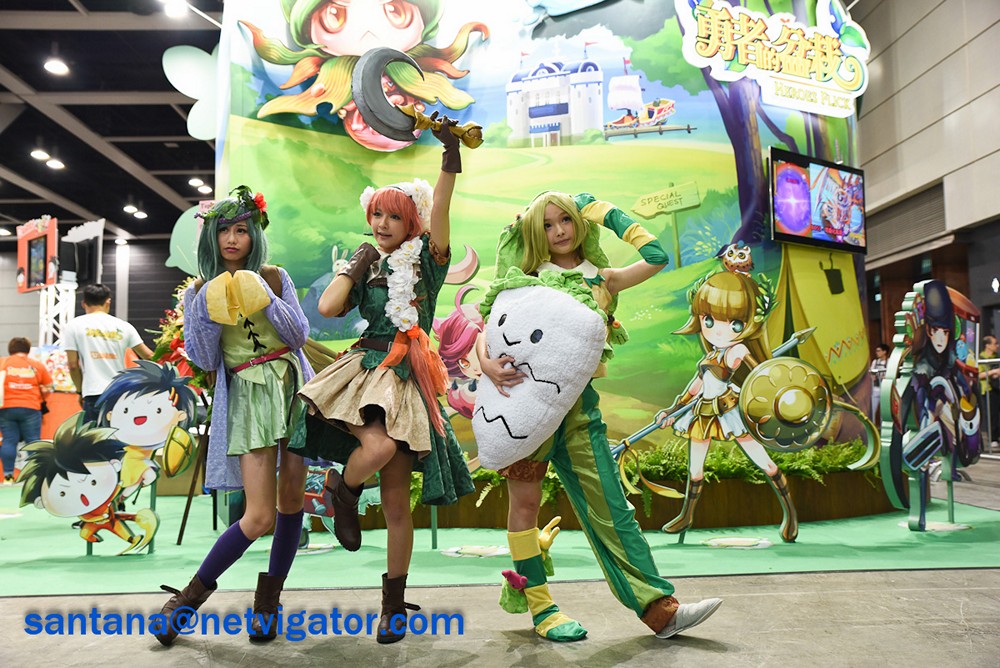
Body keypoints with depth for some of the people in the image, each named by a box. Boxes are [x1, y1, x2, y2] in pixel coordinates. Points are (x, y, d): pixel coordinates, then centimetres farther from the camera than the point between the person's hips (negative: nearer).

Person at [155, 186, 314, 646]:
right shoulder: (200, 292, 5)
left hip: (294, 387, 2)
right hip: (249, 396, -2)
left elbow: (299, 336, -2)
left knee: (292, 498, 4)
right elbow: (204, 361, 0)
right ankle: (190, 596, 10)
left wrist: (265, 301, -13)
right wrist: (208, 314, -13)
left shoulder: (275, 278, 5)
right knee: (259, 516, -11)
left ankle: (267, 601, 21)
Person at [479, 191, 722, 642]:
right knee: (526, 500, 2)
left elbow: (656, 256, 0)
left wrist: (606, 213, 8)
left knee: (608, 505, 0)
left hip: (577, 402, 2)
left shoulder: (602, 279, 12)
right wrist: (485, 361, -25)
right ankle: (542, 609, 15)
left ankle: (660, 609, 2)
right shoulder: (528, 279, 6)